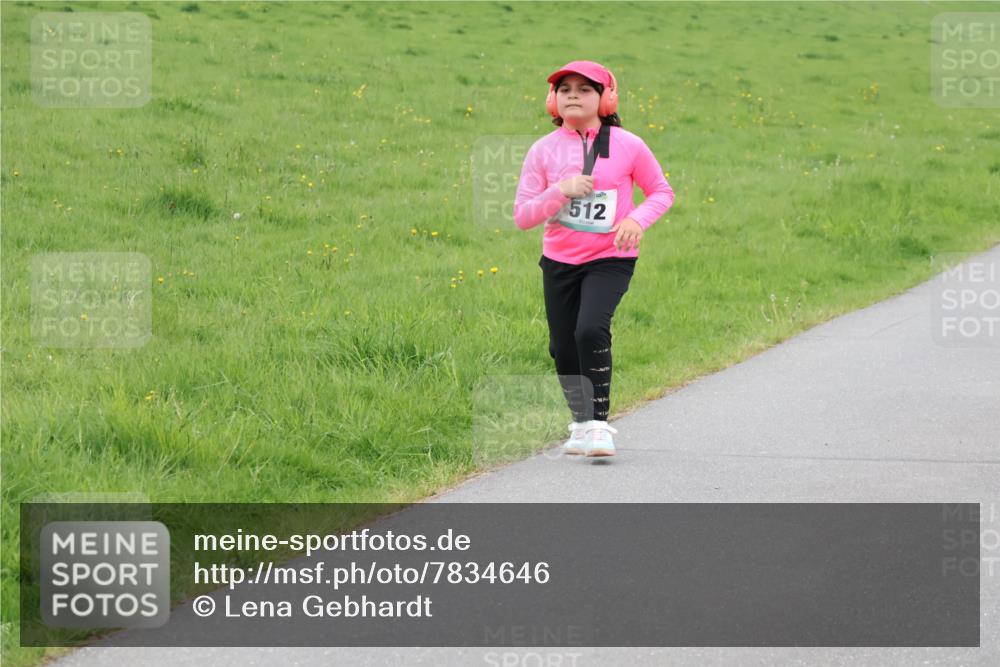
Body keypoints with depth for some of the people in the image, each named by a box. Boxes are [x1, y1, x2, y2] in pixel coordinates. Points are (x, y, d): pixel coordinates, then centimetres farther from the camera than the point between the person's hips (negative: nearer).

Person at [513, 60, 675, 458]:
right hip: (559, 261, 3)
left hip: (610, 258, -3)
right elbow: (522, 216, -5)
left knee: (591, 330, -25)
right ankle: (581, 423, 32)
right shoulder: (543, 151, -3)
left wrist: (638, 219, -15)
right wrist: (561, 190, -21)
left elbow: (662, 192, 5)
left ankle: (600, 423, -14)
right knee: (563, 348, 9)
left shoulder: (627, 146, -6)